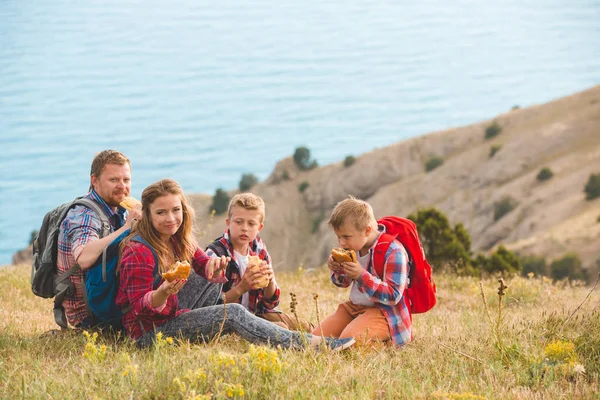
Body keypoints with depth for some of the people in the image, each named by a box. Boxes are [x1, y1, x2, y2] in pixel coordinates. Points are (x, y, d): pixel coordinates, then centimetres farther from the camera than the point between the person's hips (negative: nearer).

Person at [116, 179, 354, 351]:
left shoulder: (180, 241, 7)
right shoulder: (138, 252, -20)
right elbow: (140, 308, -22)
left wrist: (215, 266, -18)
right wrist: (162, 293, -43)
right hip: (148, 333, -9)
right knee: (232, 313, -21)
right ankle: (306, 344, -22)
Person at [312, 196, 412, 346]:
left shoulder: (393, 251, -20)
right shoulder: (355, 246, 4)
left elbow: (393, 296, -24)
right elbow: (343, 282, 21)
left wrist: (361, 275, -31)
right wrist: (337, 270, -5)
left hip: (384, 312, -9)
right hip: (354, 306, 9)